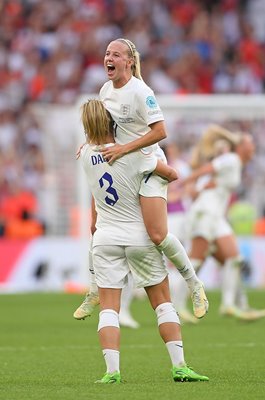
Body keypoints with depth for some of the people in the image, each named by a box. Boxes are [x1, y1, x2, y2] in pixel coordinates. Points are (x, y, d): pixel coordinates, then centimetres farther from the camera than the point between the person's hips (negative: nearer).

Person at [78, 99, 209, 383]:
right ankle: (179, 366, 1)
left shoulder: (86, 155, -3)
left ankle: (112, 370, -15)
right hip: (140, 238, -2)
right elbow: (172, 174, -4)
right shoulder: (132, 154, -15)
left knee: (108, 308, -1)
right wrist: (169, 175, 16)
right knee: (163, 303, 7)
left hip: (105, 239, 2)